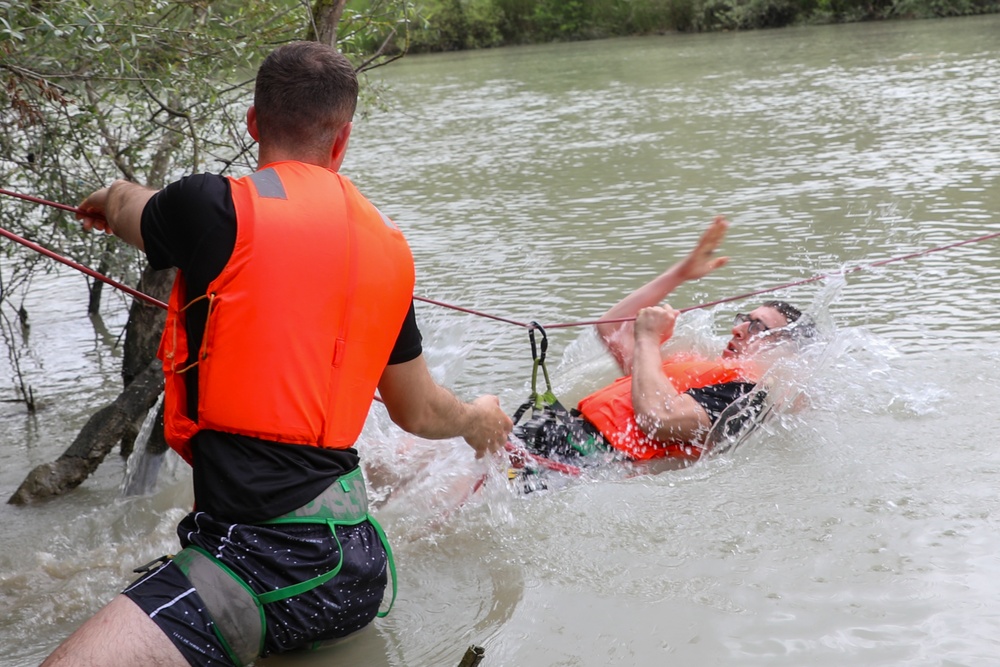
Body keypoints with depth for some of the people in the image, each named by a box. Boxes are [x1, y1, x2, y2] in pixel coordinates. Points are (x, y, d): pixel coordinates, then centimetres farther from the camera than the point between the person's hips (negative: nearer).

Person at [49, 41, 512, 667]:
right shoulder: (389, 246, 10)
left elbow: (127, 208, 18)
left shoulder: (214, 208, -8)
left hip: (264, 565, -8)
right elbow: (420, 412, 23)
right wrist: (479, 421, 47)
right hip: (361, 558, 8)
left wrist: (113, 198, 43)